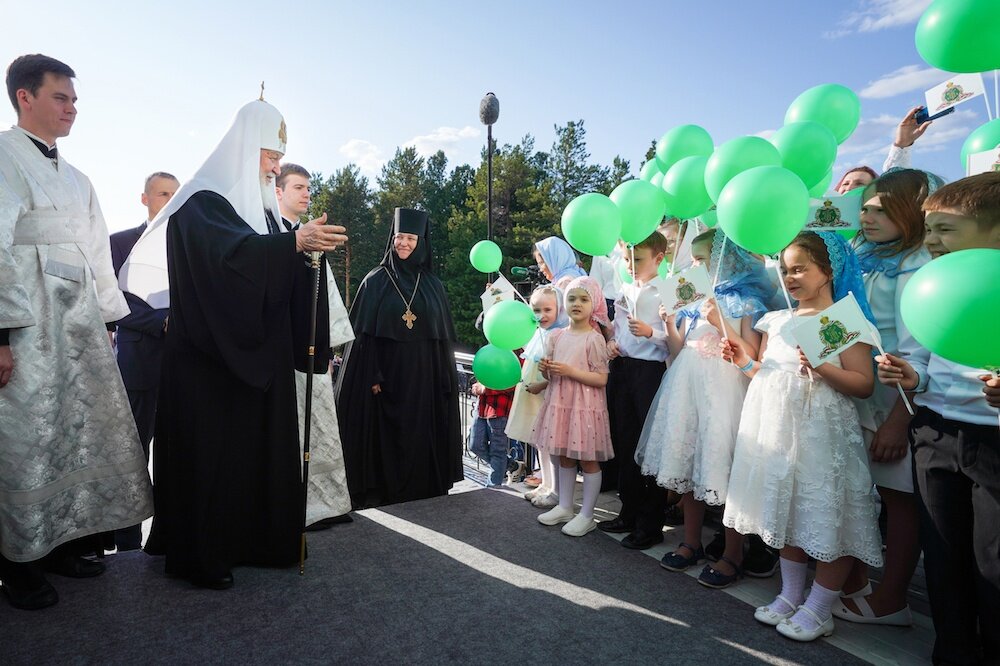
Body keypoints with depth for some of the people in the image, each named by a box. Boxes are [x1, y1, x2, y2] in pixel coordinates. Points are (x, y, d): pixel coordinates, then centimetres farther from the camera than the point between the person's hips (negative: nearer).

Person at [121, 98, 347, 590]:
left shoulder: (259, 205, 16)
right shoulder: (201, 203, -8)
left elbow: (275, 270, 14)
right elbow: (227, 253, -28)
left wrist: (307, 245, -4)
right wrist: (293, 241, -37)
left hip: (257, 355, 8)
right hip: (210, 356, -8)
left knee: (258, 446, 10)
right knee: (209, 451, -1)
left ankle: (248, 539, 22)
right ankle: (198, 555, 12)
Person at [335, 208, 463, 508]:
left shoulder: (432, 285, 9)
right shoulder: (376, 280, 2)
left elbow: (444, 337, 9)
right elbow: (363, 333, -3)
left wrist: (445, 380, 2)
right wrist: (371, 377, -12)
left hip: (423, 379, 2)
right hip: (386, 376, -2)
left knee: (421, 441, 6)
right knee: (386, 441, 1)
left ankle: (423, 493, 19)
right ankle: (381, 495, 14)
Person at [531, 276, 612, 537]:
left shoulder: (594, 338, -11)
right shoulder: (556, 336, 6)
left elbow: (601, 379, -15)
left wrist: (570, 371, -21)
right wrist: (545, 370, -7)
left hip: (584, 405, -6)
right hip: (560, 403, 6)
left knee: (588, 459, 4)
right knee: (564, 457, 15)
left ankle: (586, 515, 16)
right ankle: (564, 507, 29)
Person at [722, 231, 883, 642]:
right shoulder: (776, 322, 11)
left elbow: (864, 385, -11)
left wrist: (822, 367, -25)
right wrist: (744, 362, -1)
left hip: (820, 434, -6)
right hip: (777, 431, 6)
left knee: (827, 518, 1)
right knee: (786, 512, 14)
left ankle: (818, 609, 18)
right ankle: (790, 596, 29)